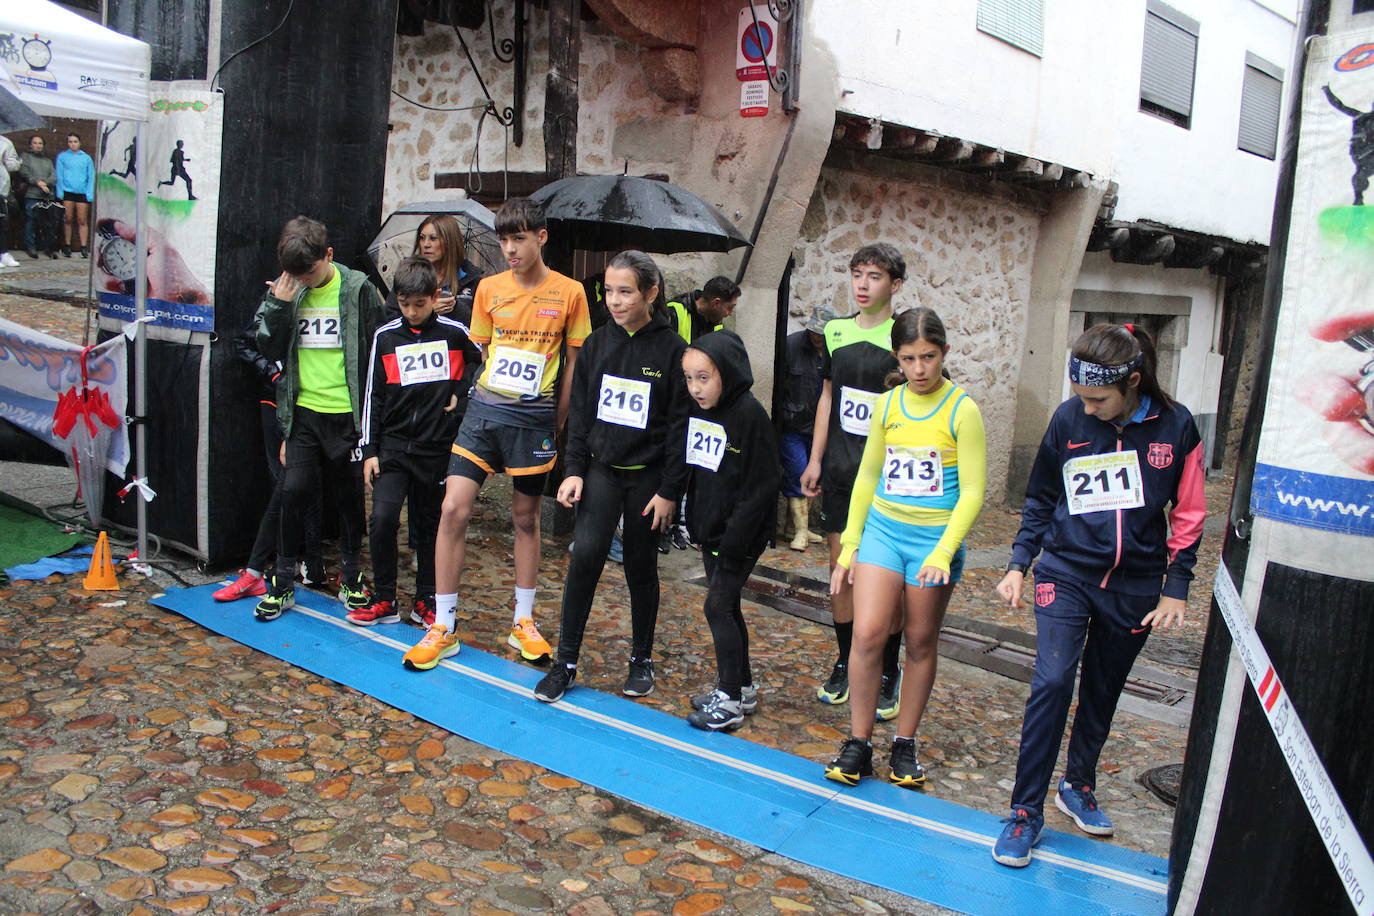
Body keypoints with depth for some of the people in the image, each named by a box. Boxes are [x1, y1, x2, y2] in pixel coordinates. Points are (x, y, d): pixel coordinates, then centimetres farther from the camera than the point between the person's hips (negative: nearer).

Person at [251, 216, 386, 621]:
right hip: (303, 412, 2)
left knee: (351, 495, 8)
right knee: (294, 491, -3)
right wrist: (279, 305, -10)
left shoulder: (359, 289, -4)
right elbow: (269, 350, 4)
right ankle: (282, 583, 12)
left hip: (348, 413, -2)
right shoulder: (283, 290, 5)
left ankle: (351, 576, 24)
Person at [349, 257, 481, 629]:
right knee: (383, 519, -11)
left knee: (429, 526, 9)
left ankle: (426, 601, 22)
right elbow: (374, 396, 5)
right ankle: (384, 600, 5)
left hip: (437, 448, 0)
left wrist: (461, 392, -1)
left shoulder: (455, 332, -2)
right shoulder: (385, 336, 2)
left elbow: (481, 360, 15)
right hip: (393, 445, 1)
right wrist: (369, 451, 2)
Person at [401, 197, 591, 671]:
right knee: (453, 508, -7)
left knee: (526, 516, 10)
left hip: (534, 419, -1)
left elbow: (572, 362, 5)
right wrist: (490, 398, 6)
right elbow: (479, 352, 13)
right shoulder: (489, 288, 5)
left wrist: (556, 421, 5)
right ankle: (443, 627, 5)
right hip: (484, 410, 2)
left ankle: (523, 621, 25)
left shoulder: (569, 293, -1)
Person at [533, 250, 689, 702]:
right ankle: (566, 662, -2)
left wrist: (670, 490, -10)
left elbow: (681, 424, -7)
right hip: (602, 468, 2)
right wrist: (575, 470, 0)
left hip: (648, 475, -2)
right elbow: (580, 413, 8)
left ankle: (641, 659, 27)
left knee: (641, 566, 8)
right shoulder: (596, 344, 4)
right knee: (586, 553, -13)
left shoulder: (672, 349, -7)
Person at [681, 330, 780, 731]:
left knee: (718, 606, -6)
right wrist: (695, 522, 8)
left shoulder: (750, 415, -18)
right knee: (727, 607, 15)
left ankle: (729, 701, 4)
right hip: (710, 529, 8)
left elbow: (761, 487, -19)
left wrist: (734, 543, -20)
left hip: (742, 533, -8)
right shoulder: (695, 410, 4)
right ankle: (742, 687, 29)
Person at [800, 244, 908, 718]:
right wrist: (815, 460, 12)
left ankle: (889, 674, 15)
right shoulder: (835, 331, 8)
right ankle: (845, 664, 25)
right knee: (840, 567, 10)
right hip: (840, 470, 5)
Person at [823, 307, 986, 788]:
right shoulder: (887, 404, 4)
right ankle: (858, 745, 5)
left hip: (934, 536, -2)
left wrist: (943, 553, -20)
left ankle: (905, 745, 23)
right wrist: (850, 545, 9)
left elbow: (972, 491, -9)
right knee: (867, 634, -8)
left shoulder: (962, 410, -8)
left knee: (921, 642, 8)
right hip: (882, 529, 3)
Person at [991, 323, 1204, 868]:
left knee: (1103, 691, 14)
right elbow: (1040, 501, 6)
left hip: (1134, 586, 1)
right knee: (1052, 683, -12)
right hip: (1066, 575, -1)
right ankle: (1026, 810, -2)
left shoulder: (1175, 426, -7)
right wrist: (1018, 564, 1)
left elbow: (1187, 515, 3)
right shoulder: (1068, 419, -7)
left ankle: (1079, 786, 36)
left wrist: (1176, 588, 1)